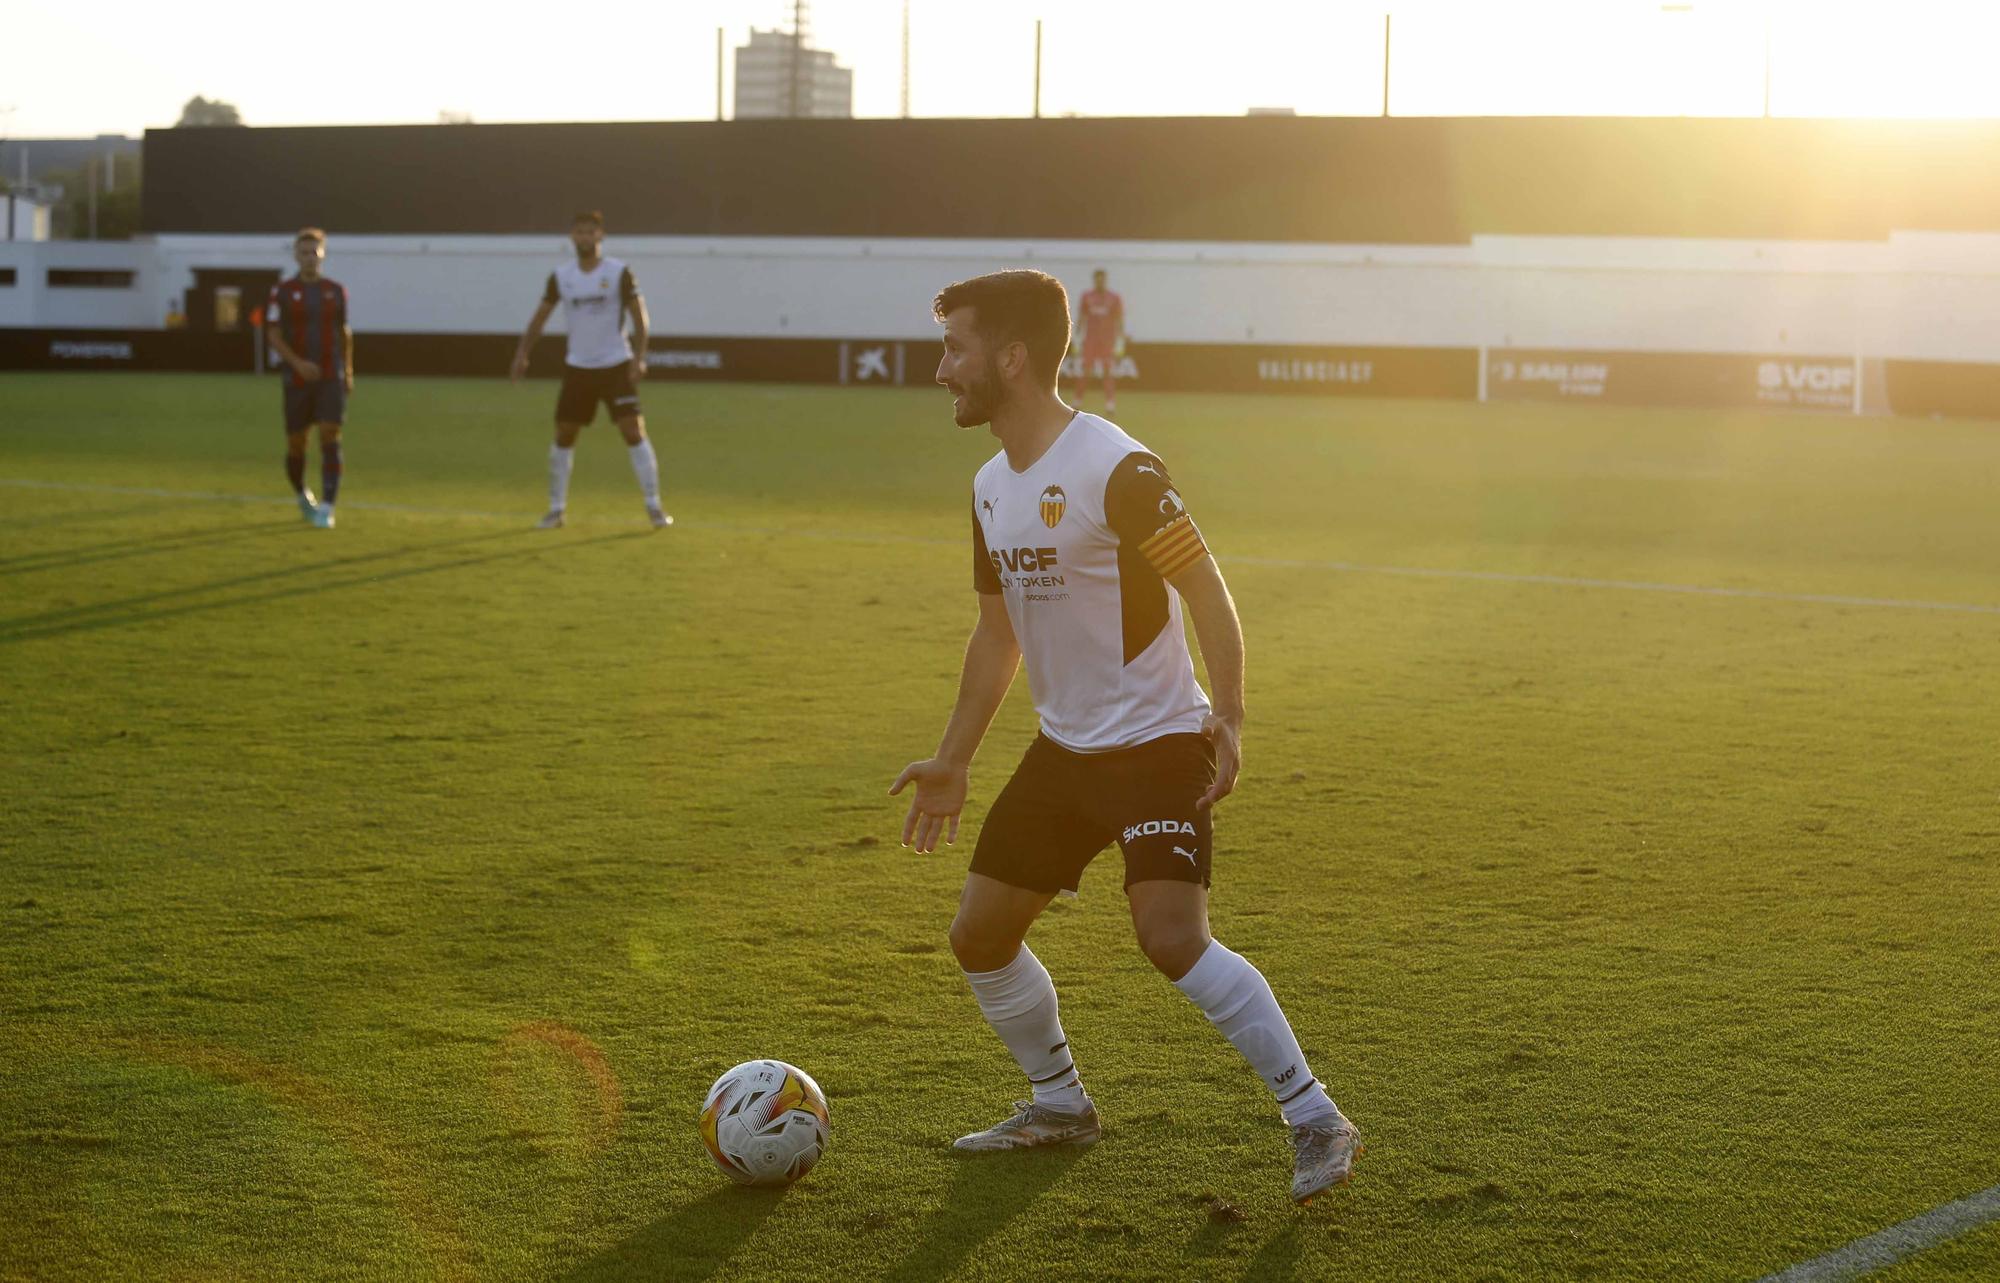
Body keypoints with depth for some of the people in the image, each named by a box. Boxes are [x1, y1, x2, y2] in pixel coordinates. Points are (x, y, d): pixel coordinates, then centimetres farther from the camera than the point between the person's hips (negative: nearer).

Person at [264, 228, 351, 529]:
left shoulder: (335, 291, 6)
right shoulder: (282, 292, -1)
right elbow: (273, 336, -6)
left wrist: (348, 371, 20)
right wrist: (297, 363, -21)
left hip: (331, 379, 0)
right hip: (298, 380, 0)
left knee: (330, 439, -15)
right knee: (296, 445, 6)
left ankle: (326, 510, -17)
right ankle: (302, 496, 35)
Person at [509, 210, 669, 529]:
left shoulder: (618, 273, -6)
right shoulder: (560, 277, 2)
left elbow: (639, 316, -5)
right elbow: (540, 317, 7)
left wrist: (639, 357, -16)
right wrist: (522, 353, -4)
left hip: (616, 367, -3)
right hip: (577, 368, 3)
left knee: (634, 431, -11)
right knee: (564, 436, 4)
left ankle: (654, 507, -6)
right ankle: (556, 509, 15)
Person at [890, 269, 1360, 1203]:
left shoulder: (1114, 469, -18)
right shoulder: (991, 487, 8)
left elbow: (1207, 592, -16)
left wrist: (1227, 716, -26)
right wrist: (952, 760, 19)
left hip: (1157, 746, -8)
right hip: (1063, 750, 9)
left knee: (1172, 939, -22)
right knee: (980, 934, 9)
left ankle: (1317, 1123, -10)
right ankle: (1061, 1105, 30)